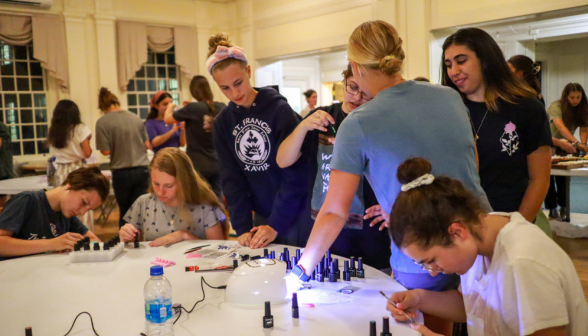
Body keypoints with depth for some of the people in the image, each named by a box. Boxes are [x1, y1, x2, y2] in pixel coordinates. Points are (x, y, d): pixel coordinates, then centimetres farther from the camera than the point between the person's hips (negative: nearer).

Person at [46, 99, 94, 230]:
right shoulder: (80, 129, -8)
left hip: (60, 172, 4)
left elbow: (54, 152, 8)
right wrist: (87, 142, 8)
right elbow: (87, 153, -9)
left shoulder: (53, 132, 7)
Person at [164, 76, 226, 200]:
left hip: (198, 164, -4)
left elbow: (167, 119, -1)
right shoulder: (221, 107, -1)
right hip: (217, 163, 4)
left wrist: (170, 107, 19)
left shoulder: (192, 108, -15)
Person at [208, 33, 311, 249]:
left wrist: (276, 225, -16)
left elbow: (296, 173, -14)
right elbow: (231, 179, 1)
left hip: (296, 215, -3)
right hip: (262, 218, 4)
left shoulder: (279, 110, -12)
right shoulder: (222, 123, 2)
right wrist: (242, 227, -8)